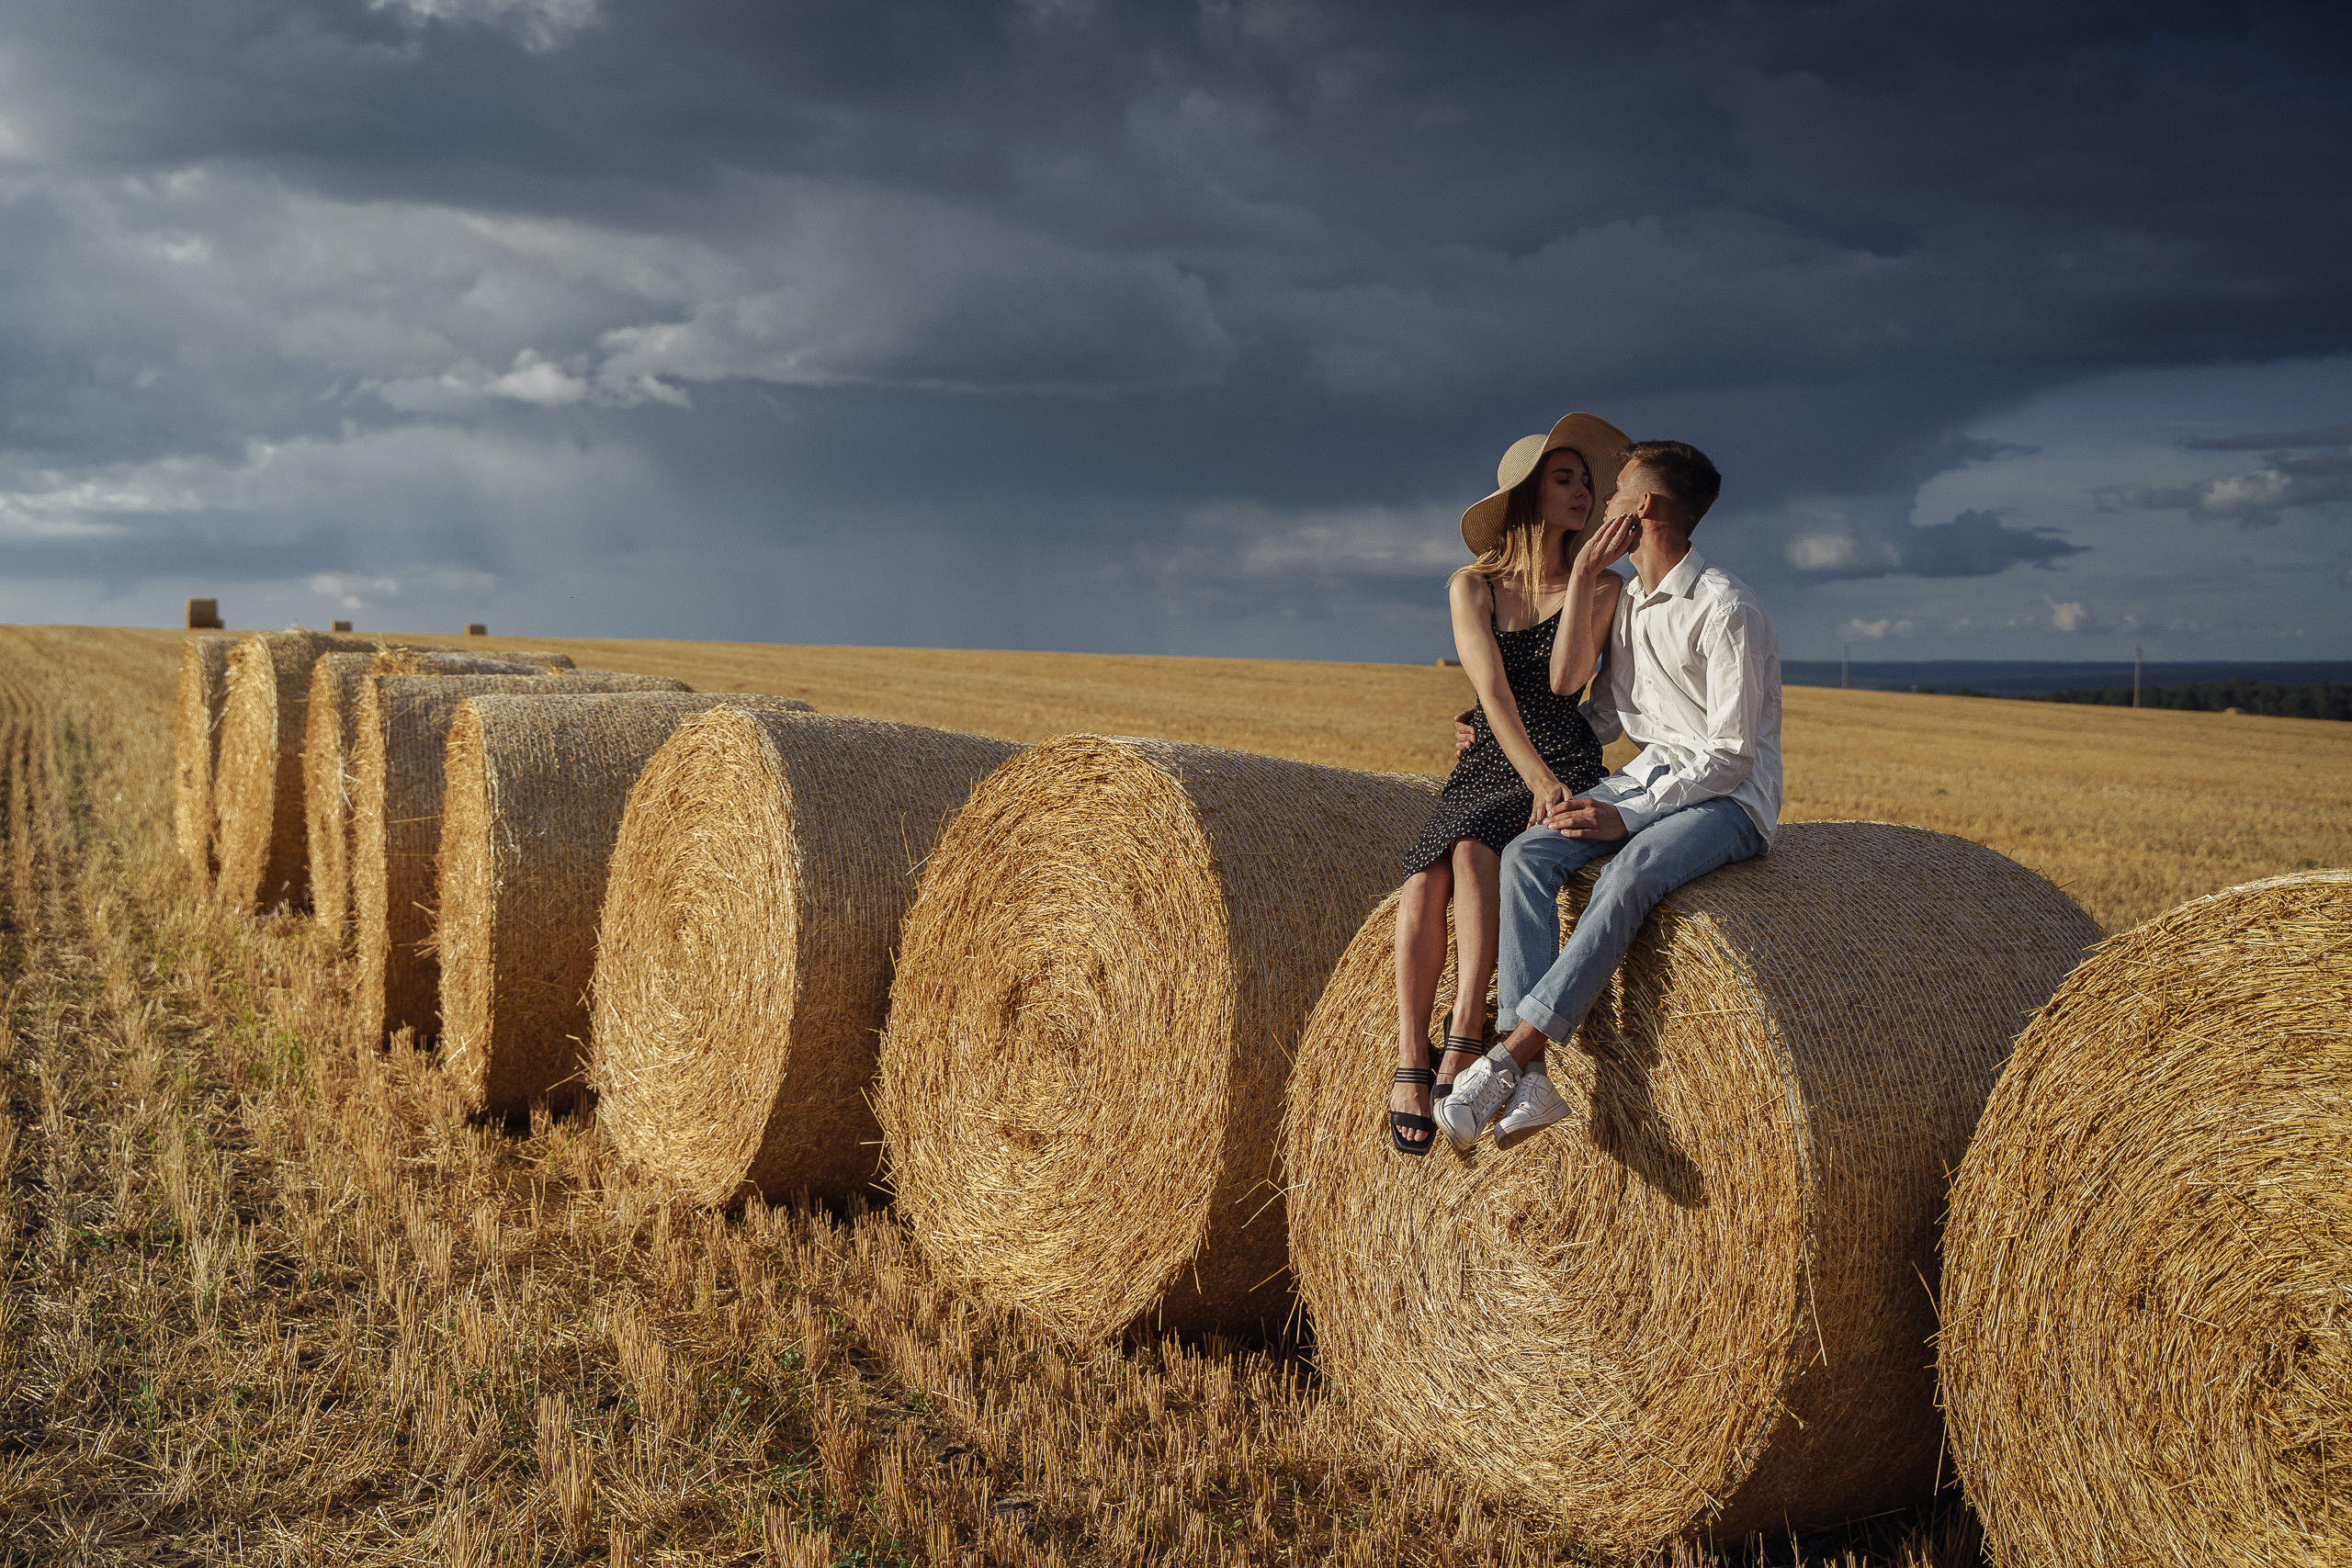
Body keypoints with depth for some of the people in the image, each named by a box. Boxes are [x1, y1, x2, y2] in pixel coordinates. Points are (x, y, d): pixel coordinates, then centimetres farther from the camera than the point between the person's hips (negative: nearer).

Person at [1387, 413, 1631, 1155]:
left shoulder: (1601, 587, 3)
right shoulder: (1472, 586, 3)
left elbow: (1565, 679, -14)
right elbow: (1493, 691, -10)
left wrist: (1580, 573, -13)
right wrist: (1538, 780, -23)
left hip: (1568, 766, -2)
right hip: (1487, 765, 2)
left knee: (1473, 851, -34)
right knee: (1423, 881, -28)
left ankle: (1464, 1038, -36)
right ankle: (1410, 1062, -28)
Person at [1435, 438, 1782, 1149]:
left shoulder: (1725, 609, -16)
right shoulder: (1629, 604, 11)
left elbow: (1731, 755, -19)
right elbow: (1604, 716, 23)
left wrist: (1628, 818, -25)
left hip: (1727, 798, -7)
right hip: (1649, 775, 7)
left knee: (1627, 876, -37)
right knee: (1526, 855, -19)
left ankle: (1511, 1055, -35)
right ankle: (1534, 1077, -29)